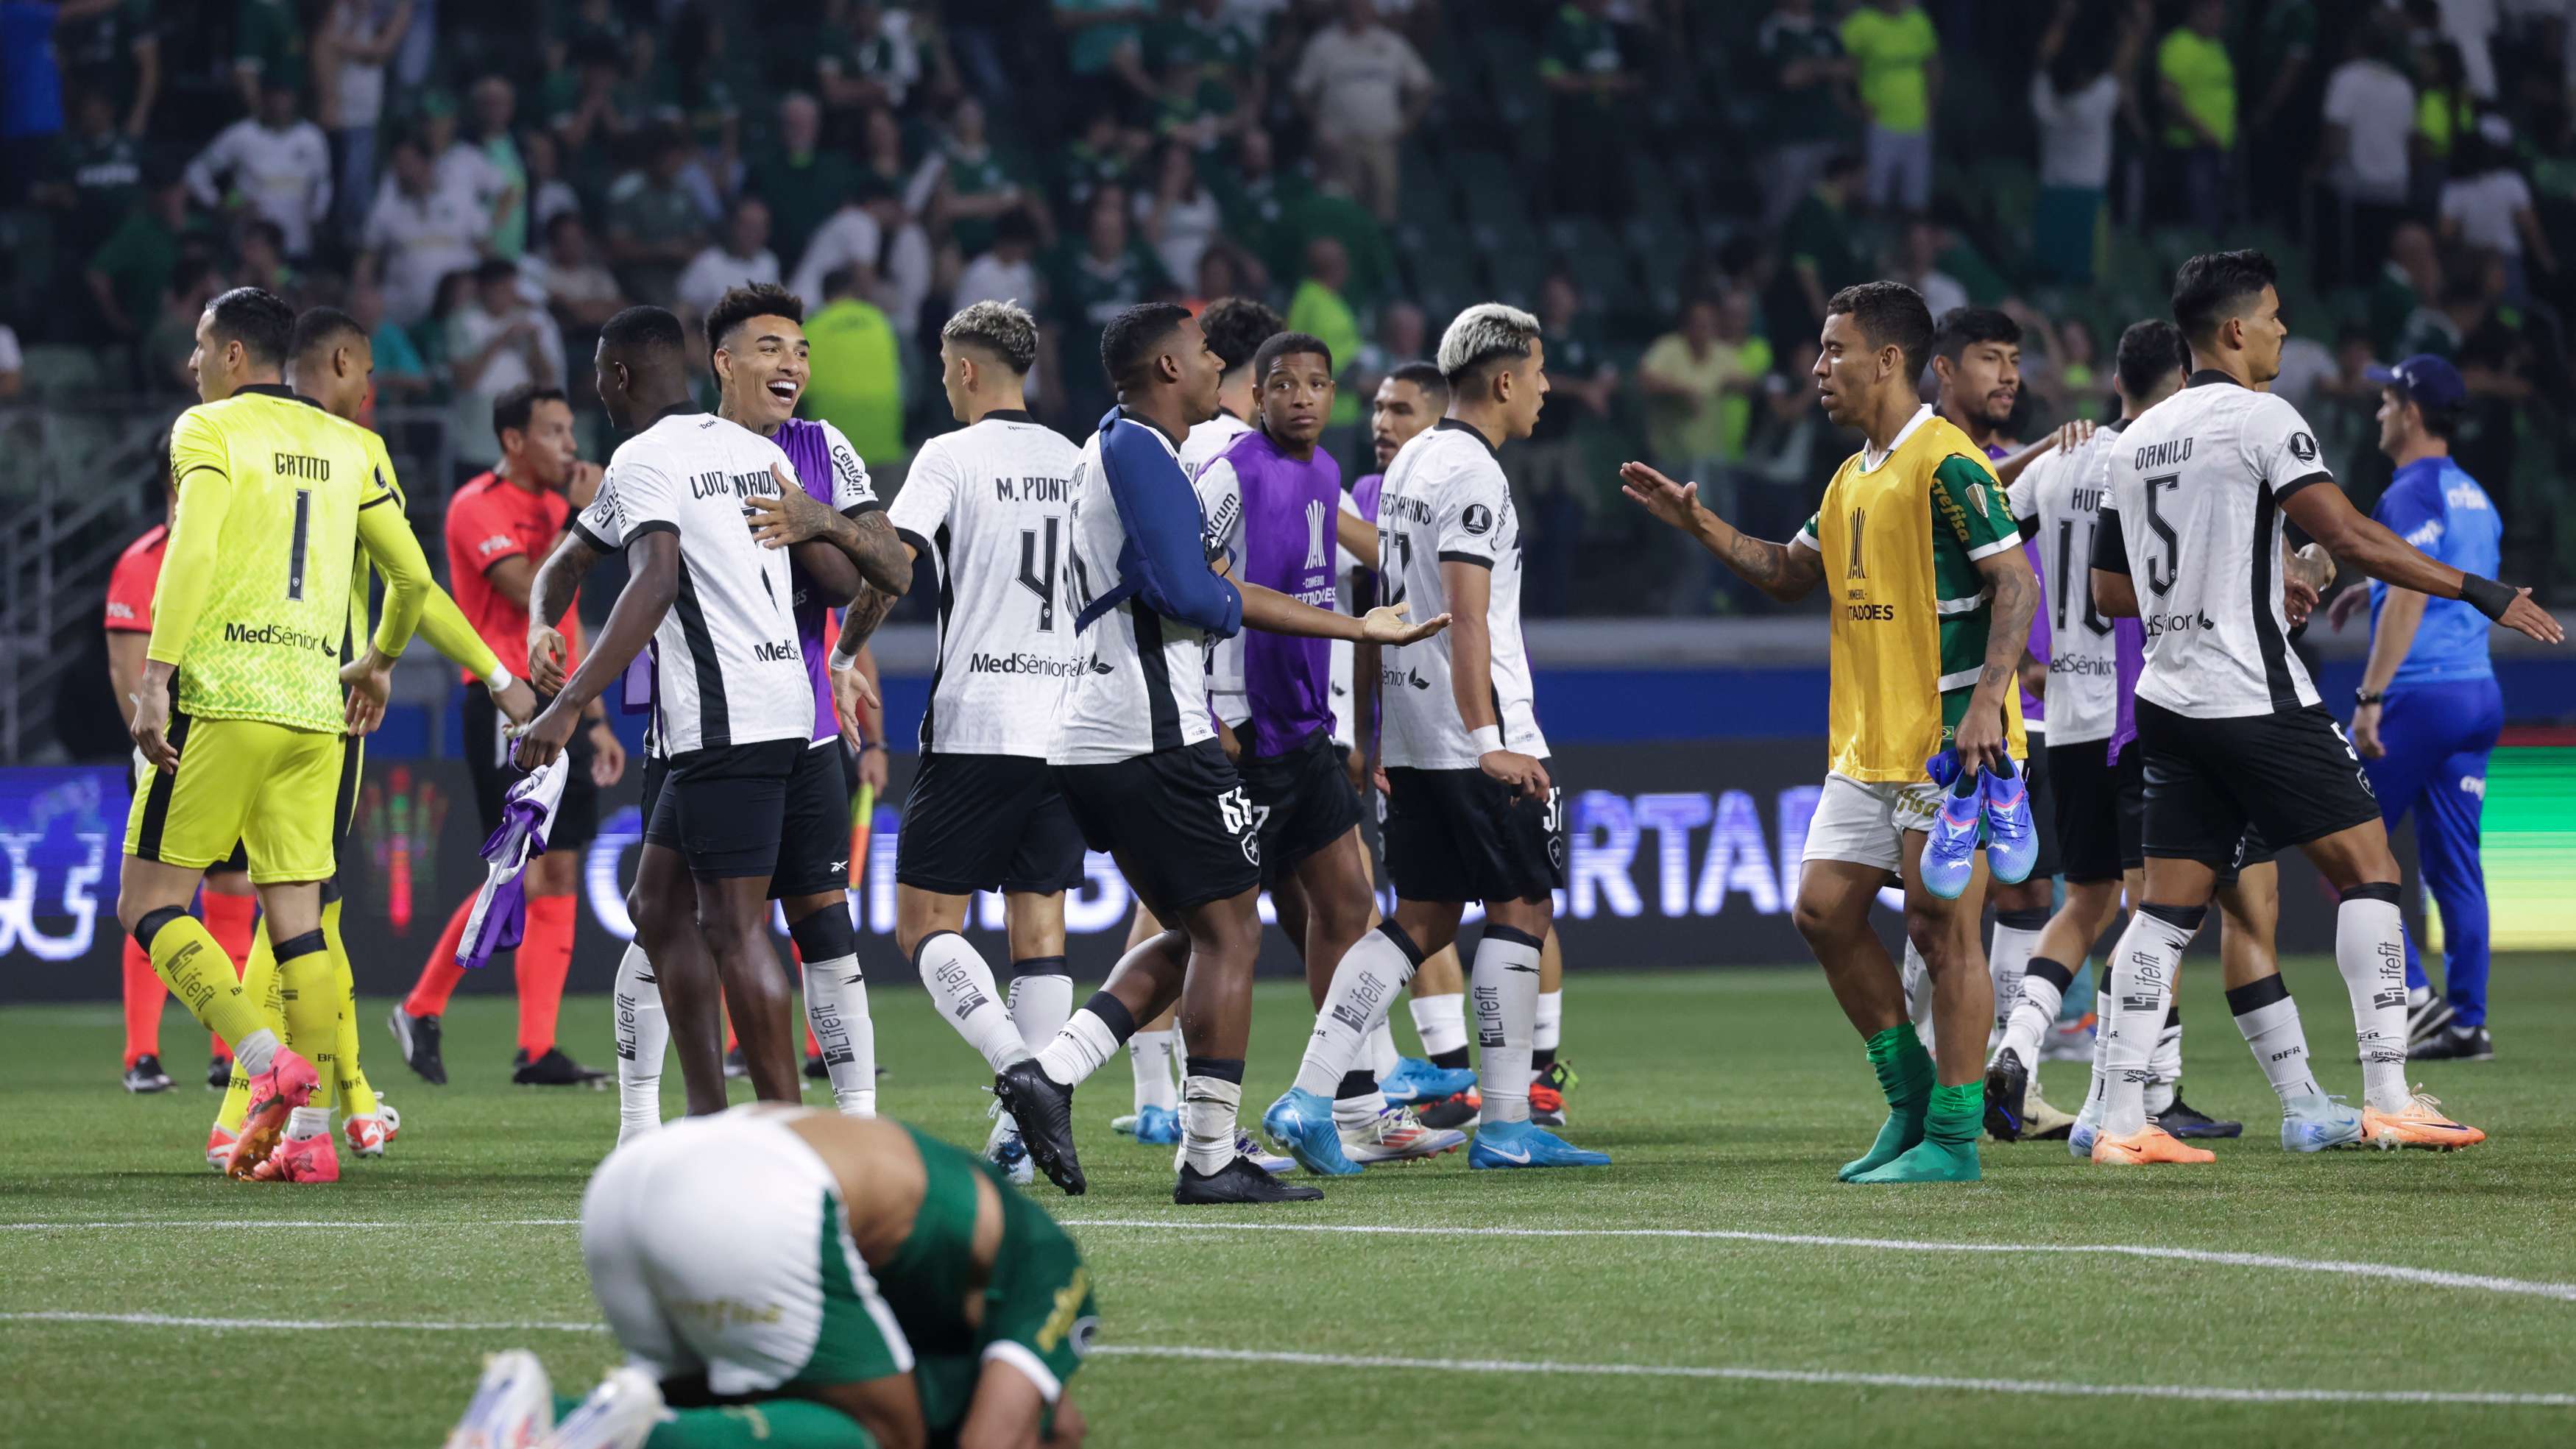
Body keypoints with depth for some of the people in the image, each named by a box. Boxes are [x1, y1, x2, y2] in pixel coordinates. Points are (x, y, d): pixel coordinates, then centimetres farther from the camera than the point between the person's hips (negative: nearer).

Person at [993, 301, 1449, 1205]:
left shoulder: (1121, 449, 21)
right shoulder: (1139, 452, -11)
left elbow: (1217, 593, 25)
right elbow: (1191, 595, -21)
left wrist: (1359, 628, 26)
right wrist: (1227, 606, 3)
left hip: (1090, 745, 10)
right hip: (1155, 737, -10)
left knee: (1194, 936, 14)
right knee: (1228, 929, -4)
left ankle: (1050, 1071, 2)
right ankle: (1210, 1157, -4)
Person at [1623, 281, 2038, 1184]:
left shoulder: (1945, 463, -13)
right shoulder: (1854, 476, 15)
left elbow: (2017, 582, -17)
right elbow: (1790, 575, 28)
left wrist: (1987, 702, -26)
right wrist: (1697, 524, 16)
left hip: (1948, 735, -9)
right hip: (1869, 744, 9)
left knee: (1939, 925, -7)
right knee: (1824, 911, 7)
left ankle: (1954, 1141, -1)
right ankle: (1912, 1100, 18)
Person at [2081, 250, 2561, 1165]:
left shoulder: (2136, 441, 13)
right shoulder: (2258, 418, -9)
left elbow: (2111, 591, 18)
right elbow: (2350, 538, -17)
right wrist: (2480, 593, -12)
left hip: (2170, 702, 7)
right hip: (2255, 698, -7)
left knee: (2168, 908, 6)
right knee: (2367, 868, 1)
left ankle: (2119, 1120, -1)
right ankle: (2388, 1100, -3)